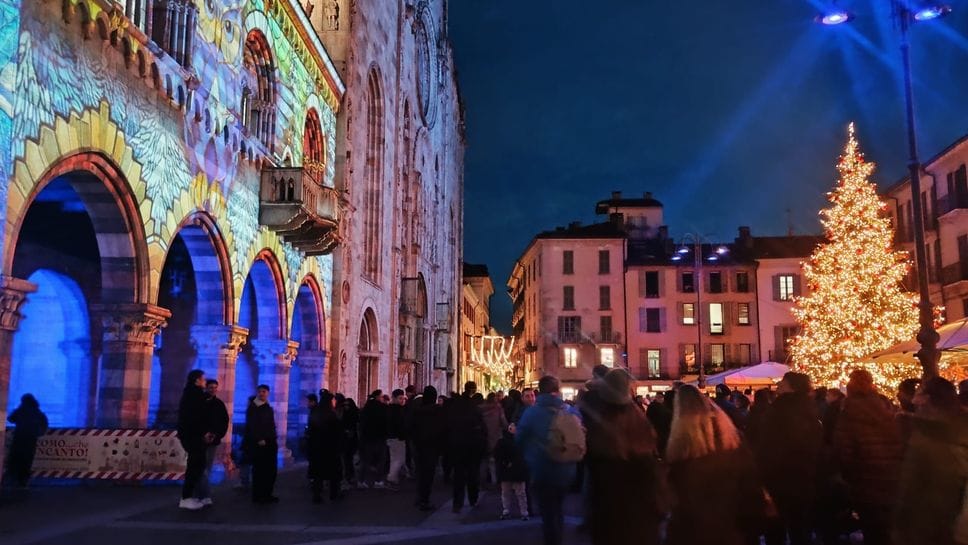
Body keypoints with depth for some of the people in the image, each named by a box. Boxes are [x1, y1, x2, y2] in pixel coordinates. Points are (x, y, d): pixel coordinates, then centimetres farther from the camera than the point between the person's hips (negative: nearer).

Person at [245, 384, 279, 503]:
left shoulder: (269, 408, 18)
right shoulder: (252, 408, -2)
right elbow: (250, 426, -10)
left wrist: (273, 440, 11)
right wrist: (258, 440, -17)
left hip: (270, 443, 7)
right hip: (258, 443, -7)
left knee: (271, 470, 4)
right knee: (259, 470, -6)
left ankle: (267, 494, 11)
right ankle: (258, 496, -1)